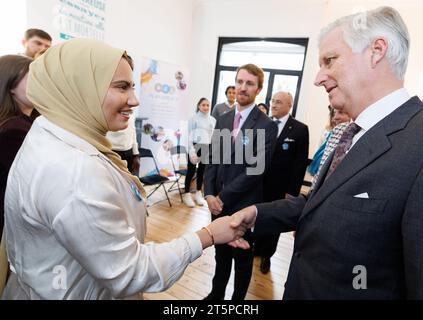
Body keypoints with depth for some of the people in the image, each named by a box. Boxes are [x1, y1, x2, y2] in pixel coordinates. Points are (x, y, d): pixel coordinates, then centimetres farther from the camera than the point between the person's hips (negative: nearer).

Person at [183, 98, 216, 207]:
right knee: (191, 171, 0)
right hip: (195, 147, -3)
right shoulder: (194, 118, 0)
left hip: (207, 148, 3)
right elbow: (190, 135, -4)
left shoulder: (213, 120, 9)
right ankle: (187, 194, 12)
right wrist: (192, 150, -13)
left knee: (202, 171, 12)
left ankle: (198, 193, 25)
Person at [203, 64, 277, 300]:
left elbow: (255, 169, -18)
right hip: (219, 202, 5)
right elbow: (213, 159, 5)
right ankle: (216, 294, 45)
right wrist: (210, 194, -7)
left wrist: (223, 197, -15)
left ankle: (238, 298, 40)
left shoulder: (267, 126, -11)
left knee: (243, 258, 17)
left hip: (244, 206, -4)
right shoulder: (223, 120, 6)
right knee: (221, 254, 22)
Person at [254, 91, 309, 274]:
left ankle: (266, 255, 36)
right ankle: (256, 248, 39)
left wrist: (292, 191, -10)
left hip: (279, 187, -2)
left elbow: (301, 163, -8)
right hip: (258, 183, 2)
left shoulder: (300, 129, -7)